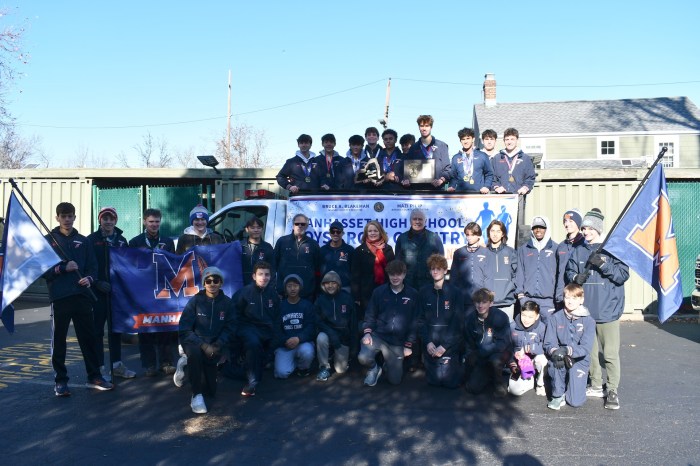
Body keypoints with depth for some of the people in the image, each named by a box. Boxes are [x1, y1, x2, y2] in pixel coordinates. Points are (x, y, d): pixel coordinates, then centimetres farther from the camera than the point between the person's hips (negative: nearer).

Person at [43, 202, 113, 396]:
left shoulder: (83, 241, 13)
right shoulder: (48, 240, 5)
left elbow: (92, 266, 11)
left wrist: (89, 278, -9)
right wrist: (62, 268, -14)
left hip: (82, 295, 3)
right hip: (59, 297, -2)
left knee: (88, 337, 6)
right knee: (58, 340, 3)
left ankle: (94, 376, 16)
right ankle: (60, 380, 14)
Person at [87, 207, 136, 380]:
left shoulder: (121, 240, 11)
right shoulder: (91, 240, -1)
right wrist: (97, 283, -15)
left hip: (117, 291, 4)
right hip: (98, 292, -4)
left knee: (116, 329, 12)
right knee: (97, 330, 1)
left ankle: (117, 365, 21)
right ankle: (98, 367, 8)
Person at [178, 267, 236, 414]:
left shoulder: (226, 302, -3)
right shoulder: (195, 300, -9)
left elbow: (229, 328, -1)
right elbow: (184, 330, -13)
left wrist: (217, 345, -19)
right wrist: (203, 345, -25)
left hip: (213, 345, 3)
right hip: (194, 341, -2)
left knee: (211, 390, -2)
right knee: (195, 352, -40)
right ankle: (197, 395, -24)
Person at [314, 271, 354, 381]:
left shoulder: (346, 297, -5)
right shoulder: (320, 299, -4)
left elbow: (353, 320, -2)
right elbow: (318, 321, -9)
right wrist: (331, 334, -25)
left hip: (344, 335, 0)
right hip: (327, 332, 0)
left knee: (341, 369, -5)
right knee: (321, 338, -36)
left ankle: (341, 355, 30)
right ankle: (324, 367, -13)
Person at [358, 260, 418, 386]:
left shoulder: (413, 295, -2)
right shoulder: (379, 292, 0)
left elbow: (414, 321, 2)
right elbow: (370, 315, 5)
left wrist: (409, 345, 0)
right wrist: (367, 332, -11)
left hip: (397, 343, 1)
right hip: (377, 335, 0)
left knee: (395, 380, 2)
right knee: (364, 357, -30)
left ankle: (387, 366, 38)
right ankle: (374, 369, 7)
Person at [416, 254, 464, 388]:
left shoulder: (455, 292, -7)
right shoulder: (424, 292, 1)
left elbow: (458, 323, -10)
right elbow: (421, 320, 1)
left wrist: (444, 346, -15)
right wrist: (428, 342, -12)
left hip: (450, 342, -2)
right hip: (431, 343, 2)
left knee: (450, 382, -3)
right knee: (434, 381, 3)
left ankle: (458, 364, 27)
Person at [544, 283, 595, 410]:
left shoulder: (588, 321, -7)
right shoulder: (555, 318, -2)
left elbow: (585, 348, -16)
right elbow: (548, 344, -6)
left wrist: (568, 350, -35)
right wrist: (554, 351, -30)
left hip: (579, 360, -1)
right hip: (560, 360, 1)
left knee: (576, 401, -11)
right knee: (555, 362, -37)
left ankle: (575, 382, 23)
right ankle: (558, 395, -11)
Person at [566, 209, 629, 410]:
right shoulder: (578, 251, 8)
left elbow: (623, 275, -9)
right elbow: (569, 272, 10)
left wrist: (603, 264, -21)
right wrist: (576, 277, -12)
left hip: (608, 310, -4)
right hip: (585, 310, 4)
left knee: (610, 353, -2)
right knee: (590, 351, 13)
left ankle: (613, 390, 9)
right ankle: (596, 386, 26)